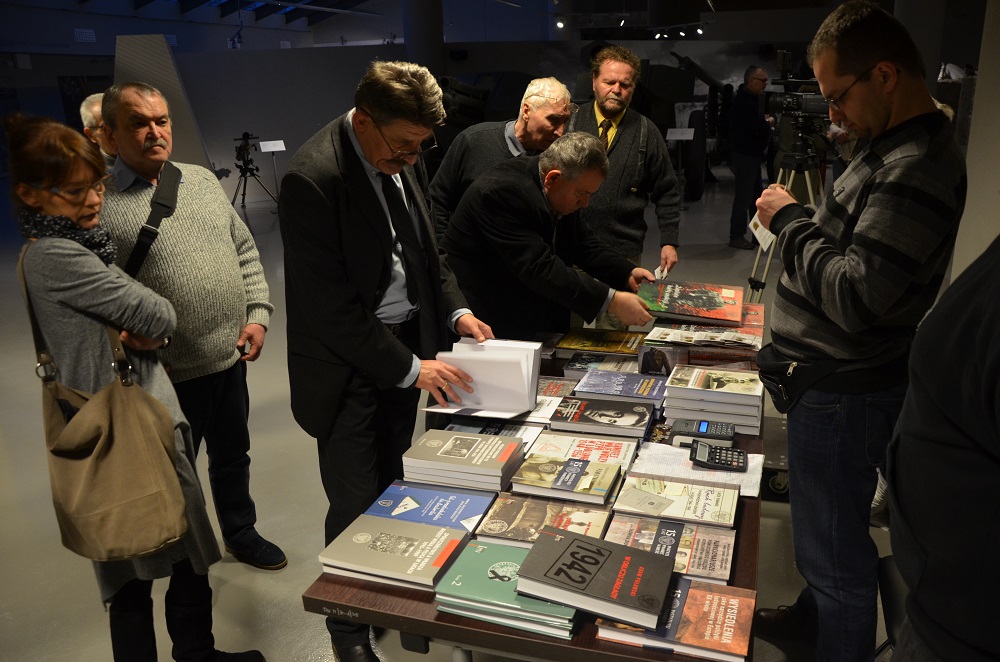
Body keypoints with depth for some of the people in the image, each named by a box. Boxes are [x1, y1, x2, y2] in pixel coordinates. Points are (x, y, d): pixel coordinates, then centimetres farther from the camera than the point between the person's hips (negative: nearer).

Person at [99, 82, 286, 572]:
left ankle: (241, 534, 44)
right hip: (168, 373, -5)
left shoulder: (201, 180, 8)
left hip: (231, 356, 6)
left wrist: (257, 314, 1)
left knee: (233, 456, 22)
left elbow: (245, 251, 12)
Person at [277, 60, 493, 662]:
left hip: (405, 346, 7)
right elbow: (329, 306, -23)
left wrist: (455, 310, -2)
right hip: (348, 368, -6)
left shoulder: (404, 159, 2)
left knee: (391, 488, 19)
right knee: (357, 506, 6)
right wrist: (410, 368, -21)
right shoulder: (314, 178, -22)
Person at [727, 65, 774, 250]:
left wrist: (764, 121, 5)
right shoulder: (744, 101, -18)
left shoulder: (748, 99, 16)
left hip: (750, 155, 11)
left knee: (757, 195, 15)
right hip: (744, 156, -11)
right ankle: (736, 236, 1)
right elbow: (757, 127, -24)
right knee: (743, 197, -6)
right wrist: (768, 122, -4)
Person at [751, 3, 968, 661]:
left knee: (836, 549, 6)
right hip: (838, 382, 11)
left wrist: (789, 221, -18)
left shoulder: (915, 167, -24)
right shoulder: (899, 146, 9)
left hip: (845, 394, -11)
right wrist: (799, 219, 5)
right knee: (827, 529, 28)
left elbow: (856, 297, -28)